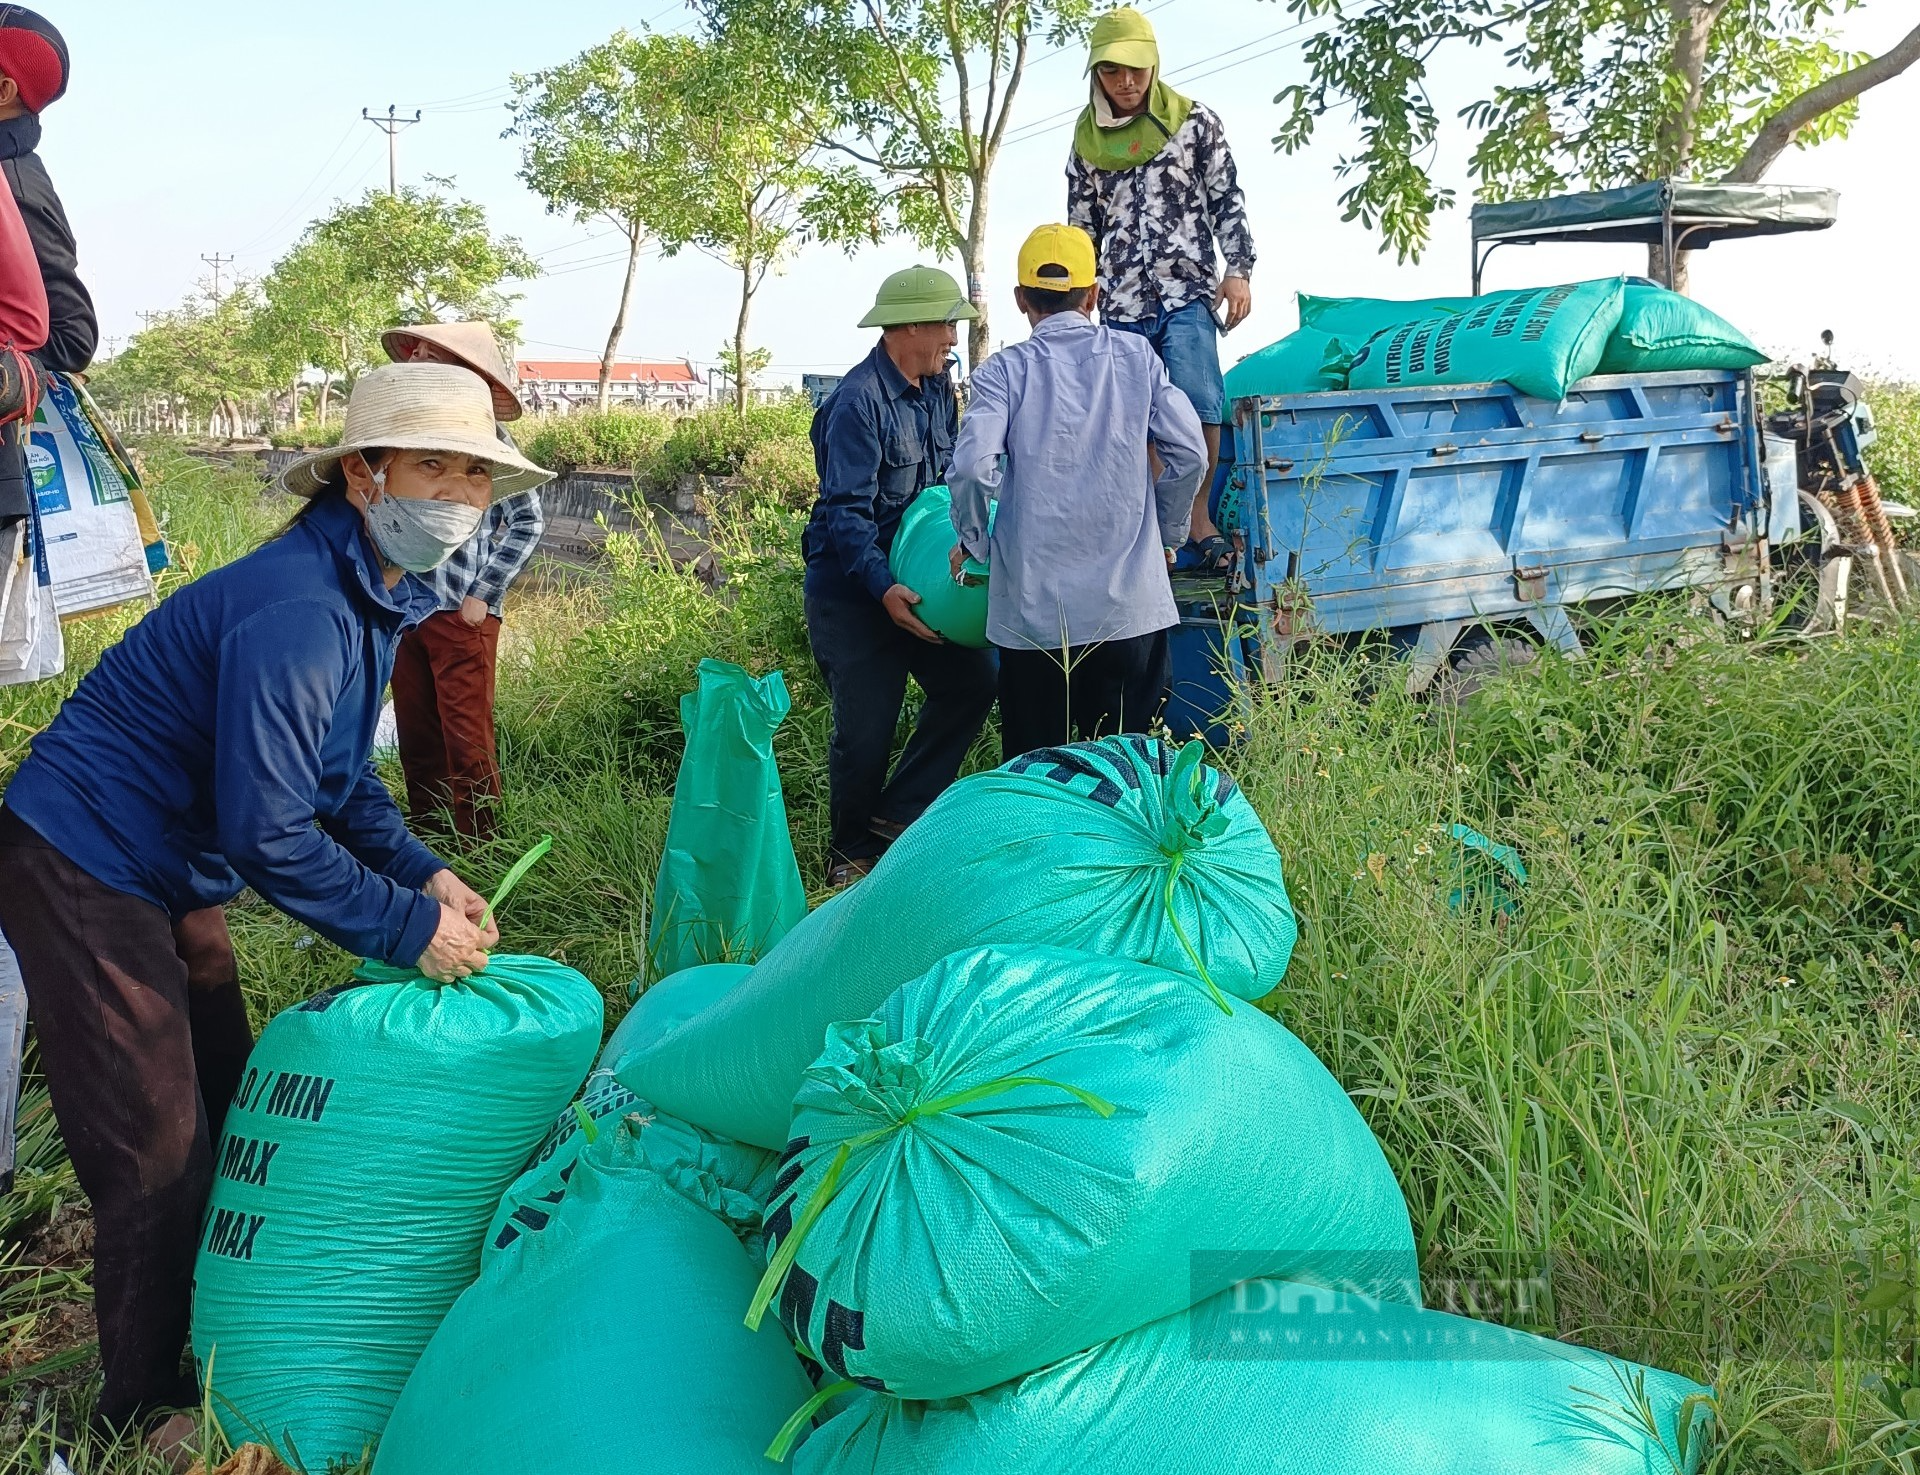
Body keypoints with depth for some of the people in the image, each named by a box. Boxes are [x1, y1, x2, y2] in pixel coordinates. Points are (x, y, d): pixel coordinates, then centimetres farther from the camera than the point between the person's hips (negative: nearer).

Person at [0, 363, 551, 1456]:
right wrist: (410, 930, -21)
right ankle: (146, 1407, 21)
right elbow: (270, 834, -30)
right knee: (157, 1159, 0)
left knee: (227, 1108, 19)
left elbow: (342, 774, 10)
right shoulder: (296, 609, -29)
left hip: (169, 874, 10)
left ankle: (215, 1337, 39)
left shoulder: (379, 591, 2)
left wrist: (424, 875, -3)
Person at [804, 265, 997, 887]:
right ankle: (853, 850, 20)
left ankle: (898, 813, 13)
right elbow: (846, 510, -25)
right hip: (852, 592, -8)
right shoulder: (859, 400, -20)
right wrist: (884, 588, -34)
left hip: (913, 578, 8)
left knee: (972, 682, 2)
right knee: (866, 727, -4)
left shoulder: (937, 391, 7)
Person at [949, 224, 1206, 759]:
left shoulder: (1004, 371, -3)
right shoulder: (1136, 355, 4)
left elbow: (973, 468, -16)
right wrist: (1167, 533, 14)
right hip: (1130, 607, 2)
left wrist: (974, 543, 1)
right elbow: (1189, 452, 0)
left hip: (1035, 609, -1)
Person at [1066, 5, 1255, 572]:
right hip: (1120, 307, 3)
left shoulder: (1195, 122, 6)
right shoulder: (1087, 140, 14)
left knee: (1198, 402, -20)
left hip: (1187, 296, -3)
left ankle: (1198, 518, -8)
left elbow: (1228, 202, 6)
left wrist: (1238, 271, -4)